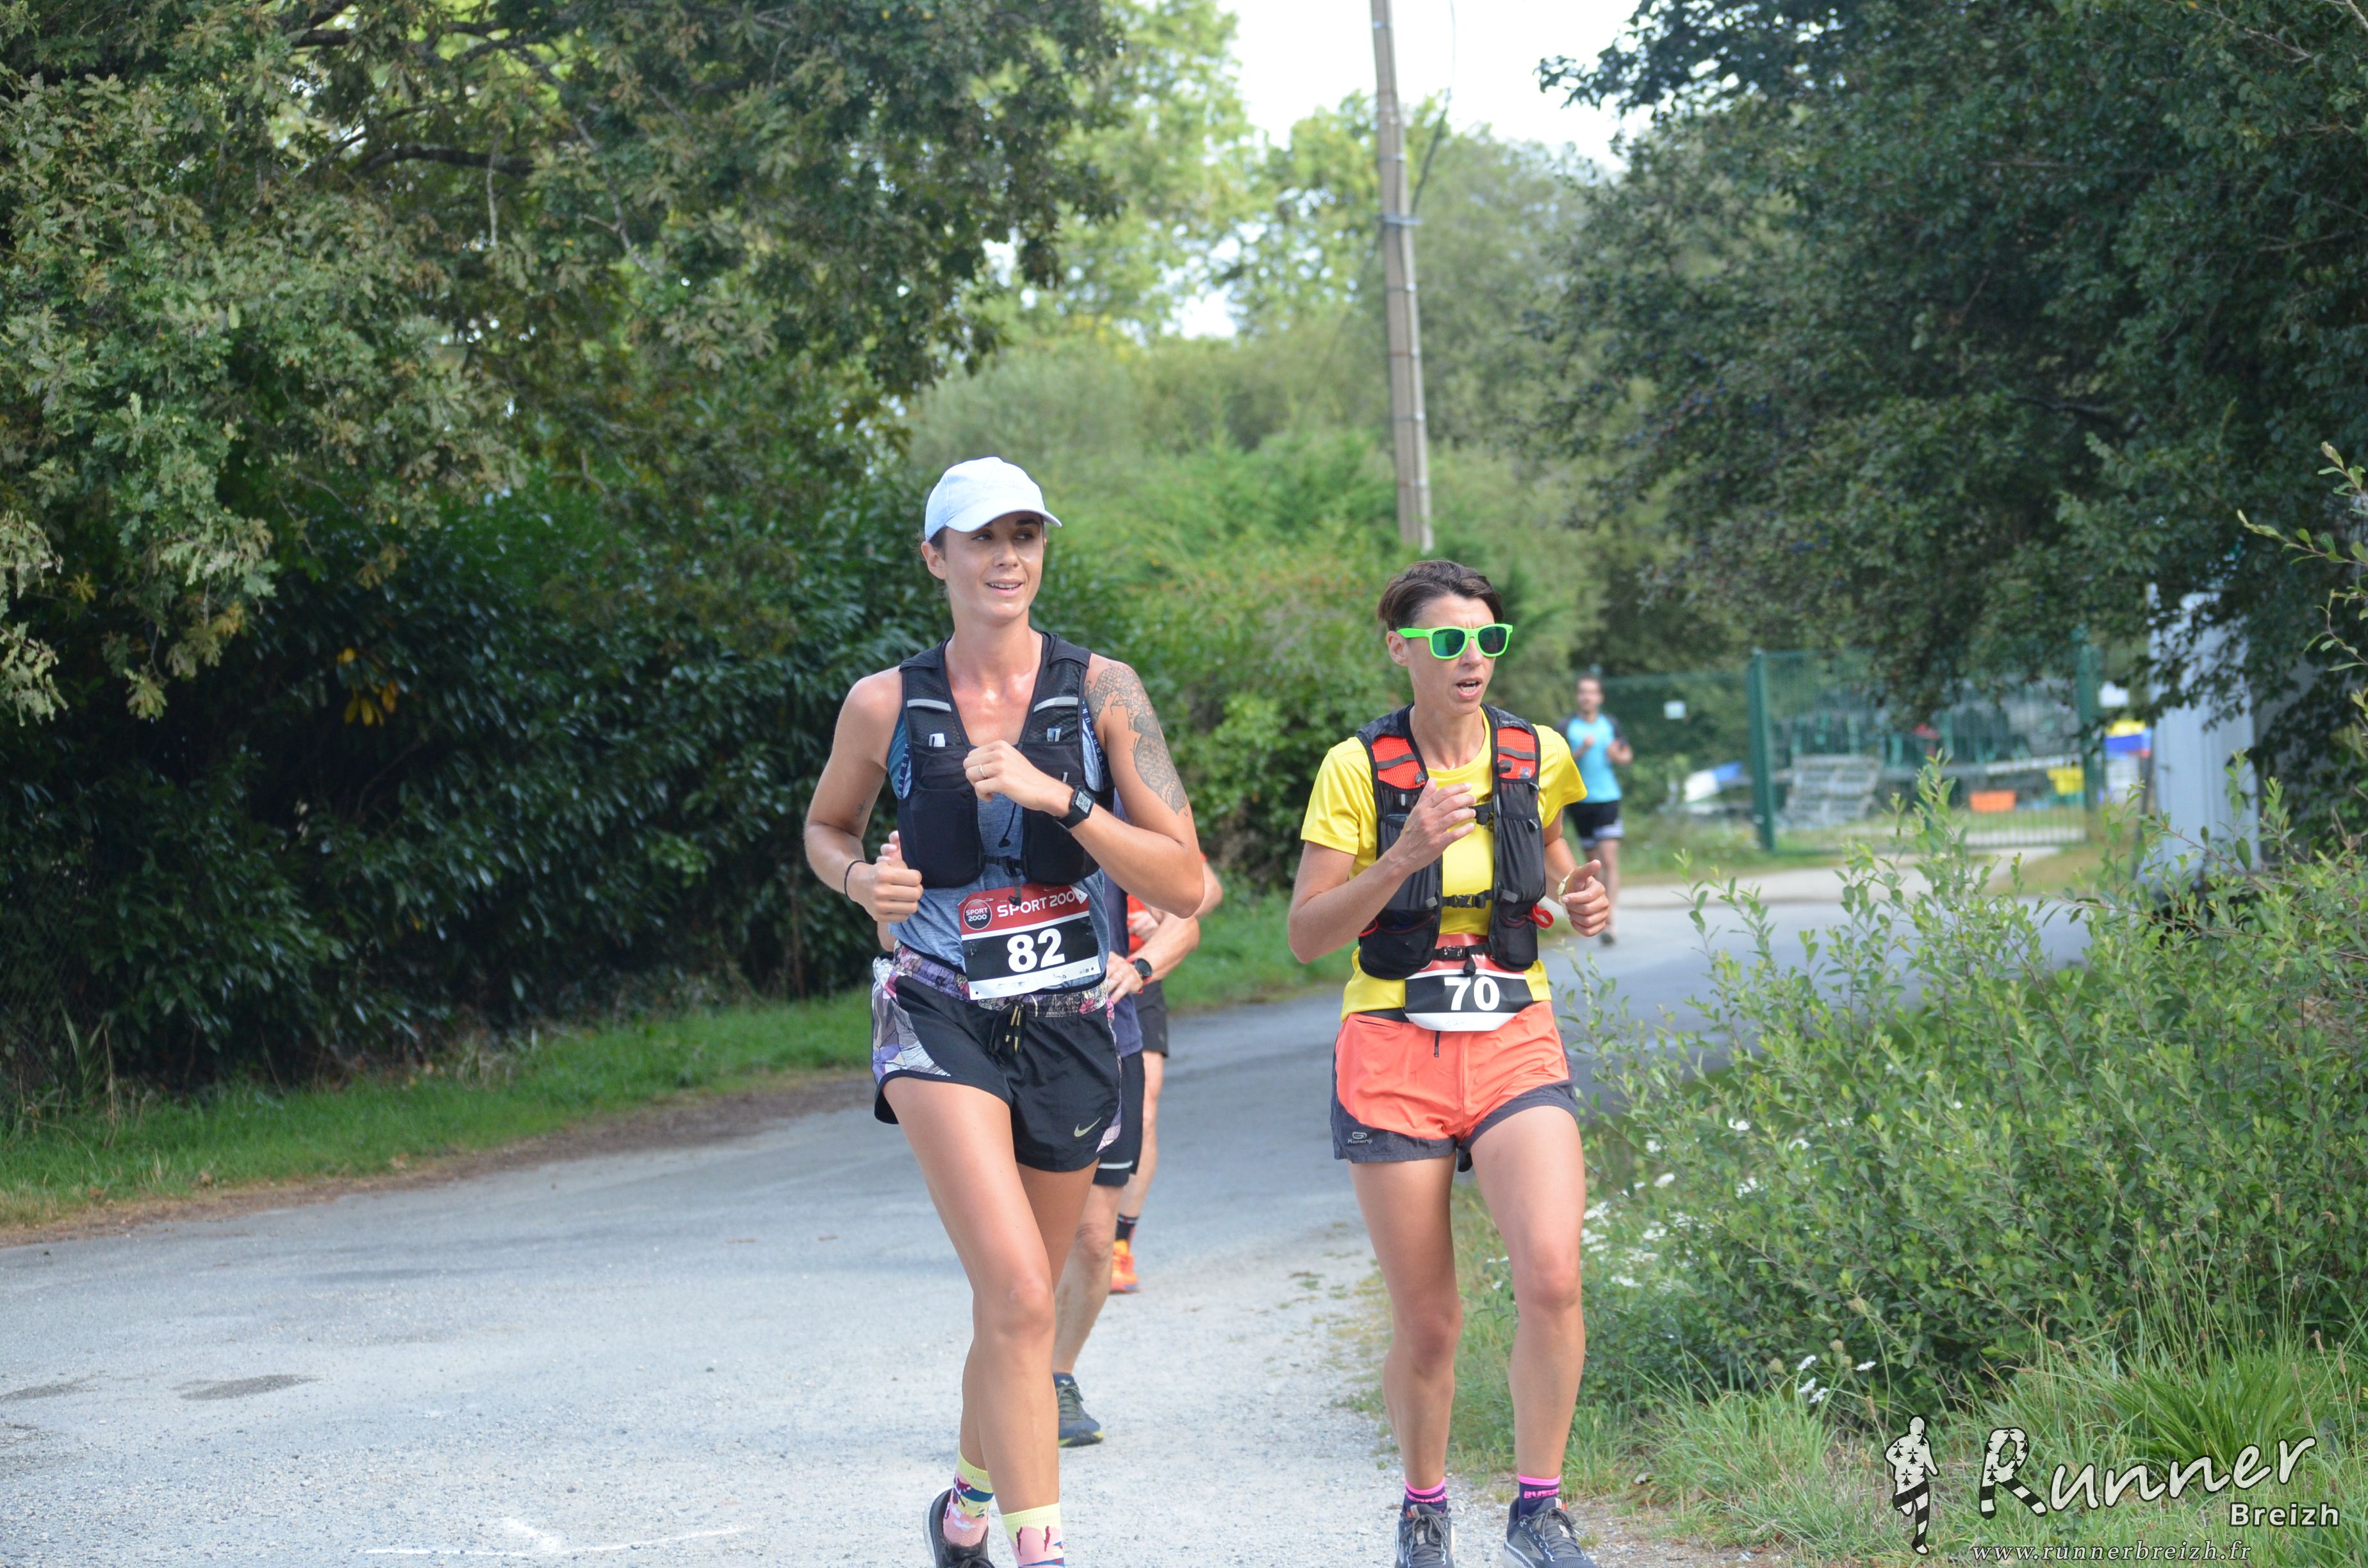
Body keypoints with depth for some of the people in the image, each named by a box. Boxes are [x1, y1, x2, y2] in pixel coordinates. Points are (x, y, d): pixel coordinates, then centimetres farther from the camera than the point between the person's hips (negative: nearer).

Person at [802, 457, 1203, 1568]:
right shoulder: (886, 704, -2)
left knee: (1016, 1308, 16)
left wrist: (1059, 797, -19)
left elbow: (1185, 883, -7)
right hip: (940, 1021, -2)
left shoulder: (1101, 692, -3)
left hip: (1068, 1028, 2)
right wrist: (861, 879, -6)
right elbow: (825, 827, 17)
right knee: (1020, 1297, -22)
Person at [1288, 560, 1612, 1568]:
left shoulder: (1534, 756, 3)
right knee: (1427, 1326, 2)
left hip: (1515, 1046, 2)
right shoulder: (1357, 768, -6)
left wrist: (1578, 903, 2)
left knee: (1551, 1276, -20)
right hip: (1394, 1057, -2)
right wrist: (1406, 855, -22)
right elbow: (1307, 935, -9)